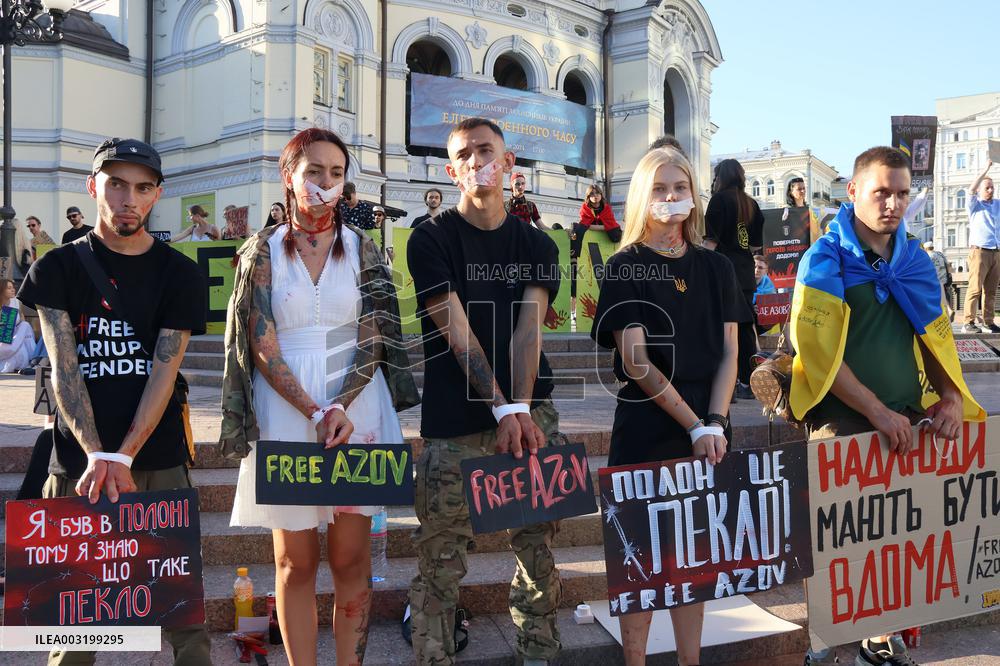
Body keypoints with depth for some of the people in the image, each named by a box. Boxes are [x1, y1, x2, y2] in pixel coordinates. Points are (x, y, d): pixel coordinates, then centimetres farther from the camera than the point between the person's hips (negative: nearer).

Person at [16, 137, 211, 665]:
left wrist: (124, 458, -15)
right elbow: (63, 368, -4)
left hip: (160, 461, 0)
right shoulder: (59, 268, 5)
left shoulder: (179, 274, 4)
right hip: (78, 461, 0)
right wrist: (97, 456, -17)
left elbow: (164, 372, -3)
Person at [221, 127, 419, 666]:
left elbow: (373, 339, 0)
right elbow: (262, 347, -4)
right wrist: (314, 414, -14)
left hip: (357, 410, 1)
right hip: (285, 414, 0)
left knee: (351, 558, 5)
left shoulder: (361, 247, 6)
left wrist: (340, 408, -15)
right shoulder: (264, 250, 3)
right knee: (296, 561, 7)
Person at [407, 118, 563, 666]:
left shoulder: (537, 246, 13)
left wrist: (522, 408, -15)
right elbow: (456, 330, -8)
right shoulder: (431, 239, 3)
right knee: (440, 557, -1)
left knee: (539, 548, 6)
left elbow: (527, 329, 0)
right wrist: (504, 408, -16)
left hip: (530, 412, 3)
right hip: (453, 422, -3)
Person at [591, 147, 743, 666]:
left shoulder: (716, 268, 9)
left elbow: (728, 353, 6)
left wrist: (714, 423, -8)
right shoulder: (625, 267, -3)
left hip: (706, 432, 4)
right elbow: (635, 361, -11)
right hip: (645, 432, -4)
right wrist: (694, 425, -15)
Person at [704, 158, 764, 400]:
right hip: (746, 274, 6)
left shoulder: (720, 199, -4)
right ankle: (747, 383, 15)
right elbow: (756, 246, 13)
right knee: (745, 327, 10)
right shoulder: (752, 204, 14)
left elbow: (711, 240, -12)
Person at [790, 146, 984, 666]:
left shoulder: (914, 260, 9)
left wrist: (951, 396, -1)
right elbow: (818, 350, -14)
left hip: (906, 417, 5)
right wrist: (878, 412, -16)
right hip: (841, 418, -5)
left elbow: (935, 334, 16)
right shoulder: (825, 259, -7)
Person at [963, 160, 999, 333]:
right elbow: (971, 191, -13)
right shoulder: (974, 205, 4)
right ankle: (968, 323, -13)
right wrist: (985, 170, -13)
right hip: (979, 251, -5)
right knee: (975, 288, -11)